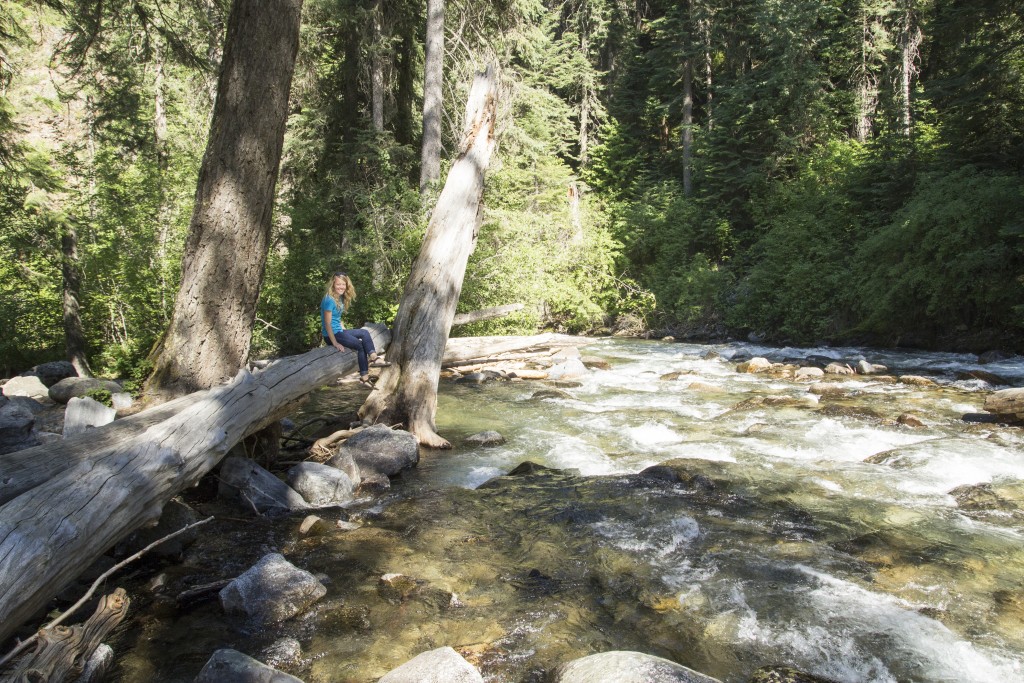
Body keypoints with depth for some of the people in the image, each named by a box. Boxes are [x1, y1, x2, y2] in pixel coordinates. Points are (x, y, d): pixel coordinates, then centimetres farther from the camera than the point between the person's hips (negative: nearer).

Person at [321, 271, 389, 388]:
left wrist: (345, 332, 9)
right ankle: (364, 377, -2)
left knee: (364, 333, 5)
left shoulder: (340, 298, 9)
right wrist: (335, 343, -23)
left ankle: (374, 358, -12)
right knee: (361, 345, -9)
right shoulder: (329, 300, -18)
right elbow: (327, 323, -21)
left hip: (339, 331, 9)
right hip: (331, 335, -9)